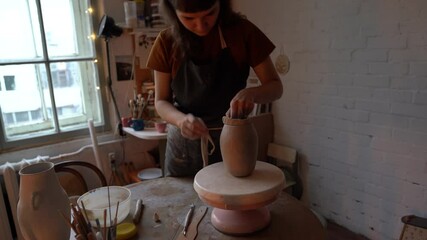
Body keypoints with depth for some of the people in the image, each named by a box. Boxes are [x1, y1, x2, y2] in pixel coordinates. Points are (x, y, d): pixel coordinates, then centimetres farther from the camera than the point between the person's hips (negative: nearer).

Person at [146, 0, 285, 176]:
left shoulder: (241, 30, -12)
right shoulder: (167, 41, -9)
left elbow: (275, 86, -7)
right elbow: (161, 101, -4)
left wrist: (250, 93, -29)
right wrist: (181, 119, -25)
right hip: (184, 145, 1)